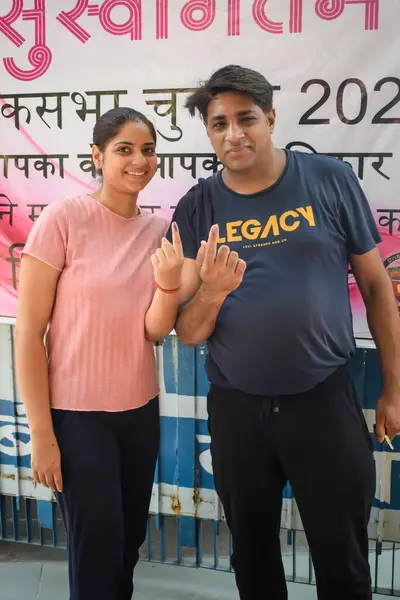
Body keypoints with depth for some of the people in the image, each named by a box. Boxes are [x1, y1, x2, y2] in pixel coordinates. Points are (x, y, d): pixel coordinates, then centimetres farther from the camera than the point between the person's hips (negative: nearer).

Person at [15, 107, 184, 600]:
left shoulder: (159, 230, 1)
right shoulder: (62, 219, -14)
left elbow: (154, 332, -4)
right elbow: (28, 331, -12)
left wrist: (169, 283, -25)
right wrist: (41, 432, -13)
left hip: (140, 409, 5)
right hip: (76, 412, -5)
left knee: (130, 543, 19)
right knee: (97, 553, 6)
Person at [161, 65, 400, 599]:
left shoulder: (330, 180, -6)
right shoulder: (198, 208, -3)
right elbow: (186, 334, -3)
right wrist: (212, 291, -24)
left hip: (326, 400, -2)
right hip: (235, 409, 2)